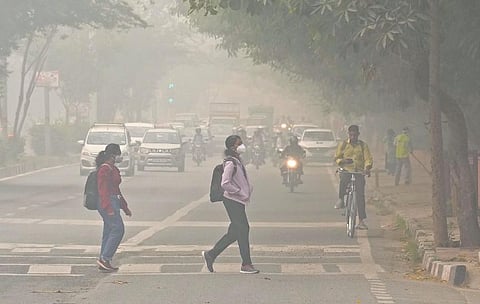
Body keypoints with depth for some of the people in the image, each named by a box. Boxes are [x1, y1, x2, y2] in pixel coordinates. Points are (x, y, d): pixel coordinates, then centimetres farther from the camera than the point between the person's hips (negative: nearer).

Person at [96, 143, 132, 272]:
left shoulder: (113, 169, 19)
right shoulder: (104, 169, -12)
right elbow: (103, 190, -19)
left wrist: (125, 207, 28)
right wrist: (109, 208, -26)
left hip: (114, 202, 10)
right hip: (108, 203, -10)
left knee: (109, 232, 9)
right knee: (118, 229, -14)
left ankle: (104, 262, 11)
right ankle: (104, 258, -13)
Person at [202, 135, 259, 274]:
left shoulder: (238, 161, 14)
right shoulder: (231, 163, -16)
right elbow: (225, 184, -23)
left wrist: (248, 192, 12)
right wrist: (240, 192, -18)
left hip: (238, 201, 10)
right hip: (232, 201, -10)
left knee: (234, 232, 11)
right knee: (243, 230, -5)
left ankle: (210, 254, 18)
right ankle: (246, 264, 1)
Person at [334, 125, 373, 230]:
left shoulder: (363, 145, 9)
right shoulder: (343, 144, 9)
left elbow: (368, 159, 3)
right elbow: (336, 158, 12)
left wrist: (367, 168, -18)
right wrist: (343, 161, -11)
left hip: (359, 172, 1)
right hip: (346, 170, -1)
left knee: (360, 195, -11)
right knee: (344, 179, -38)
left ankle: (361, 221, -8)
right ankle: (341, 200, -14)